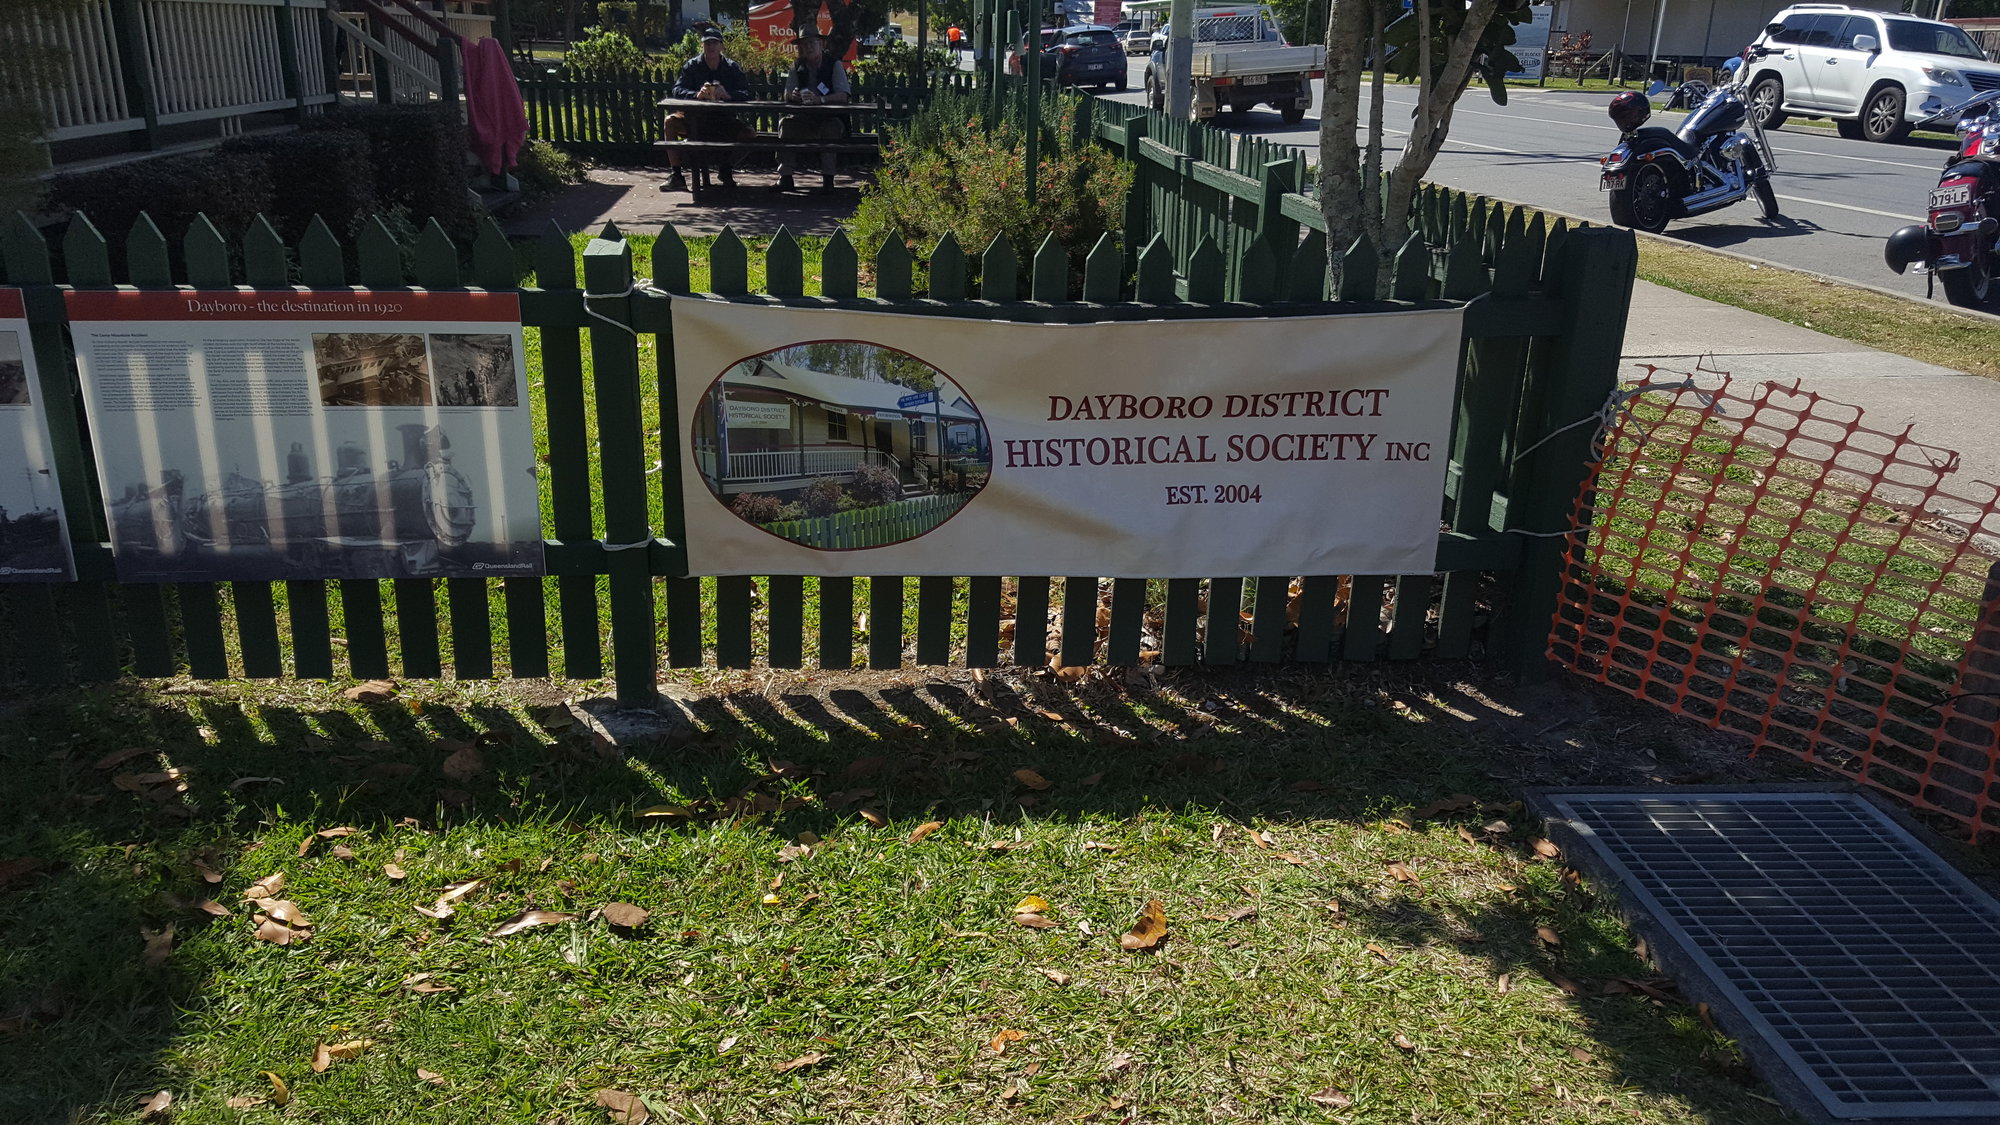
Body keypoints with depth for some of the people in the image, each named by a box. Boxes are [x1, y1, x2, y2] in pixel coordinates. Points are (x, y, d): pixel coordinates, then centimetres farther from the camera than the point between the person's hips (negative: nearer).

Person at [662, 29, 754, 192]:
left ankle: (727, 169, -1)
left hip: (724, 118, 0)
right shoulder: (692, 65, 1)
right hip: (696, 118, 0)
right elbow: (677, 90, -10)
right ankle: (676, 176, -22)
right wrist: (696, 94, -31)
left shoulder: (731, 67, 1)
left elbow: (746, 94, -10)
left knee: (749, 133, -25)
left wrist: (727, 95, -30)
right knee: (670, 121, -26)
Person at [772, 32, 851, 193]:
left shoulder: (835, 65, -4)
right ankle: (785, 177, -22)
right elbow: (786, 95, 6)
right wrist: (793, 96, -21)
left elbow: (843, 96, -16)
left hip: (831, 118, -4)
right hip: (804, 118, 4)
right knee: (785, 124, -22)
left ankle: (829, 178, -28)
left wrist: (820, 99, -33)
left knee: (830, 128, -35)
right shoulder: (798, 66, 9)